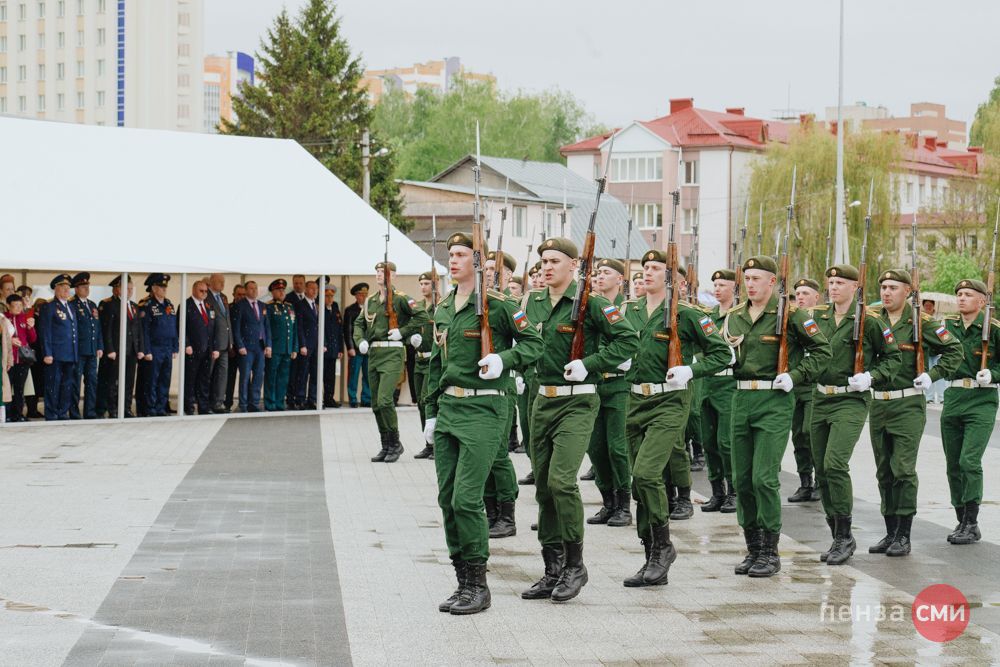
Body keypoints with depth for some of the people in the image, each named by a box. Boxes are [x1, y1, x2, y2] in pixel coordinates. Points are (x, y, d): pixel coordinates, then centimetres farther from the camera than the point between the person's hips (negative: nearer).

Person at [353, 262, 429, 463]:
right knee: (376, 404, 8)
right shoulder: (370, 301, 15)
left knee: (384, 399, -17)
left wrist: (402, 331, -14)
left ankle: (395, 443, -3)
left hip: (392, 353, -7)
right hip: (373, 353, 7)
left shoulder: (399, 298, -6)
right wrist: (360, 341, 5)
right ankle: (386, 446, 17)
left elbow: (422, 315, -13)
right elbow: (359, 323, 23)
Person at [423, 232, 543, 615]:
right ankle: (463, 582, 14)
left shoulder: (497, 305, -7)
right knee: (447, 498, 6)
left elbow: (533, 342, -3)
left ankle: (478, 586, -1)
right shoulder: (443, 309, 14)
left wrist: (503, 359, -20)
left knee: (466, 498, -11)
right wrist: (432, 413, 18)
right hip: (448, 408, 7)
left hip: (483, 409, -7)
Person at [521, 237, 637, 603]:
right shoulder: (535, 303, 11)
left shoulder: (589, 302, -9)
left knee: (561, 480, -19)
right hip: (543, 401, 7)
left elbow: (627, 339, -12)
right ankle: (553, 571, 15)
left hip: (577, 402, -7)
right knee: (543, 487, 7)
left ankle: (575, 564, -5)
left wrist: (589, 363, -17)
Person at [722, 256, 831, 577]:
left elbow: (822, 350, 0)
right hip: (741, 400, 6)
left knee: (764, 478, -10)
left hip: (774, 402, -6)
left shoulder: (790, 314, -4)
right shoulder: (734, 316, 12)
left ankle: (770, 553, -1)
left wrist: (795, 376, -10)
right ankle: (753, 549, 17)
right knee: (741, 479, 7)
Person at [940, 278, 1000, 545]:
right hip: (953, 399, 5)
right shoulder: (947, 325, 8)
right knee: (953, 464, 8)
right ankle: (962, 521, 20)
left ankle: (972, 525, -8)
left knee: (969, 461, -14)